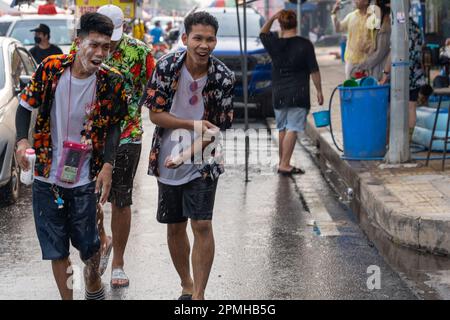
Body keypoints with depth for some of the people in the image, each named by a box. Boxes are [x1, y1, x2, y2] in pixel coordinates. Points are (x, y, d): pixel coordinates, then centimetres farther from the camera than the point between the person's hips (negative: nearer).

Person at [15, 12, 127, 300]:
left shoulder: (112, 82, -11)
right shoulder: (51, 68, -10)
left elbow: (113, 127, -1)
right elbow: (26, 106, 1)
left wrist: (108, 166, -14)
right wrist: (23, 141, -16)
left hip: (85, 179, -1)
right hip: (47, 176, 1)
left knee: (88, 244, 7)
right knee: (56, 248, 9)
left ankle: (93, 277, 40)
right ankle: (67, 296, 27)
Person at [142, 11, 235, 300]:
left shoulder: (224, 77, -12)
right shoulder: (167, 67, -11)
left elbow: (219, 128, -8)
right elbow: (155, 114, -8)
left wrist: (186, 155, -20)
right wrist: (194, 124, -22)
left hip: (203, 164, -2)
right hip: (167, 162, 2)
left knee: (202, 225, -11)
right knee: (175, 227, 13)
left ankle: (199, 294, -3)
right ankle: (187, 286, 33)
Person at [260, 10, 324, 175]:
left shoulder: (274, 43, -1)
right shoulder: (305, 44, -8)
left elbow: (263, 34, 22)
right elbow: (314, 70, -6)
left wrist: (272, 18, 8)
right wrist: (319, 90, 4)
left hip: (279, 94, 4)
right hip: (298, 95, -4)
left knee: (282, 129, 16)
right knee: (292, 129, -5)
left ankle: (282, 161, 24)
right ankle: (284, 165, -10)